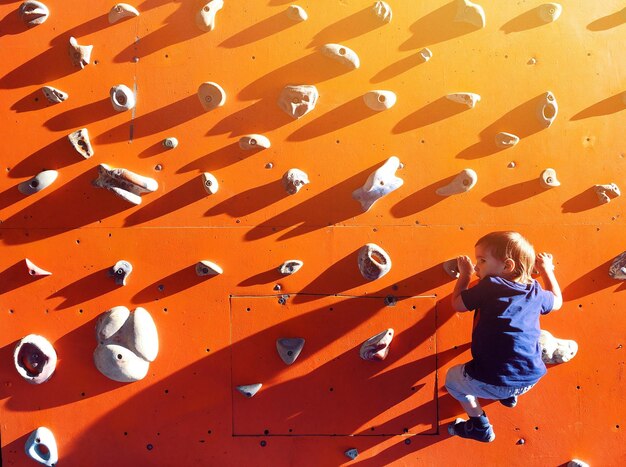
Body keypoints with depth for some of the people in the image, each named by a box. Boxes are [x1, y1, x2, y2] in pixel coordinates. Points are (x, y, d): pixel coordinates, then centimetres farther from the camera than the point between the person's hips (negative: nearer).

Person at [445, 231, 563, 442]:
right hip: (530, 380, 6)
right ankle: (509, 396, 44)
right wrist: (547, 270, 36)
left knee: (452, 377, 23)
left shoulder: (489, 286, -12)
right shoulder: (535, 292, 4)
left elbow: (457, 304, 1)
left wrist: (465, 275, 14)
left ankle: (480, 426, 25)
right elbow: (557, 301, 26)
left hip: (493, 383, -6)